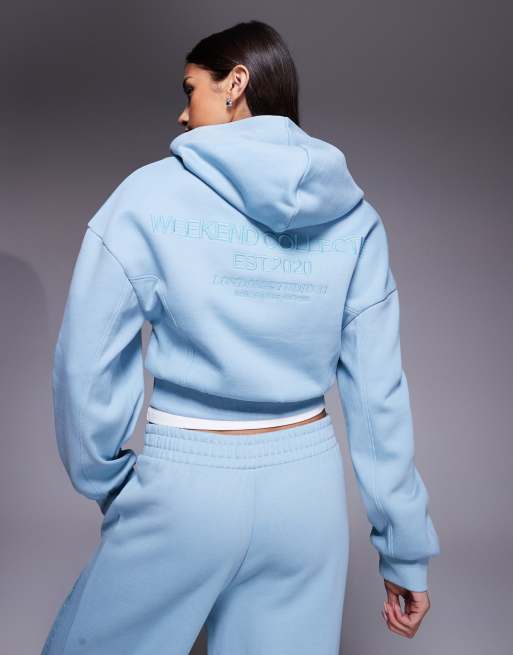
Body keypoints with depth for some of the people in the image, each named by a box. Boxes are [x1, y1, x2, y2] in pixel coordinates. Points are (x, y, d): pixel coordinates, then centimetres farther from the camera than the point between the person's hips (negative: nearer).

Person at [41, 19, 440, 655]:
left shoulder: (150, 195, -9)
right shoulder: (356, 217, -1)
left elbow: (86, 367, -10)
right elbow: (378, 390, -2)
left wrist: (105, 482, 7)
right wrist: (406, 547, 6)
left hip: (184, 483, -3)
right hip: (308, 484, 4)